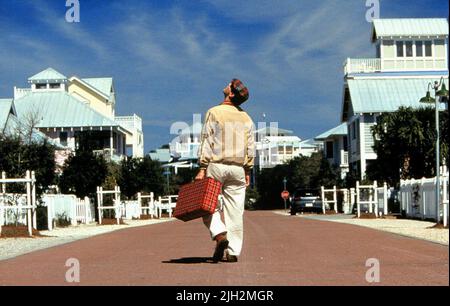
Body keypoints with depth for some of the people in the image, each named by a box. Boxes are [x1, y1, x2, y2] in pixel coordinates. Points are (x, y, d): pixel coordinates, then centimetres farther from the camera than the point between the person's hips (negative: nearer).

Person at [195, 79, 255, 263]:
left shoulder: (214, 113, -4)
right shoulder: (246, 118, 9)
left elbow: (207, 142, -8)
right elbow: (250, 147, 8)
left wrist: (202, 168, -9)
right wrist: (247, 171, 12)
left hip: (216, 165, -4)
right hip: (238, 168, 4)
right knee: (235, 210, 4)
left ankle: (220, 234, -17)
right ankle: (233, 251, 2)